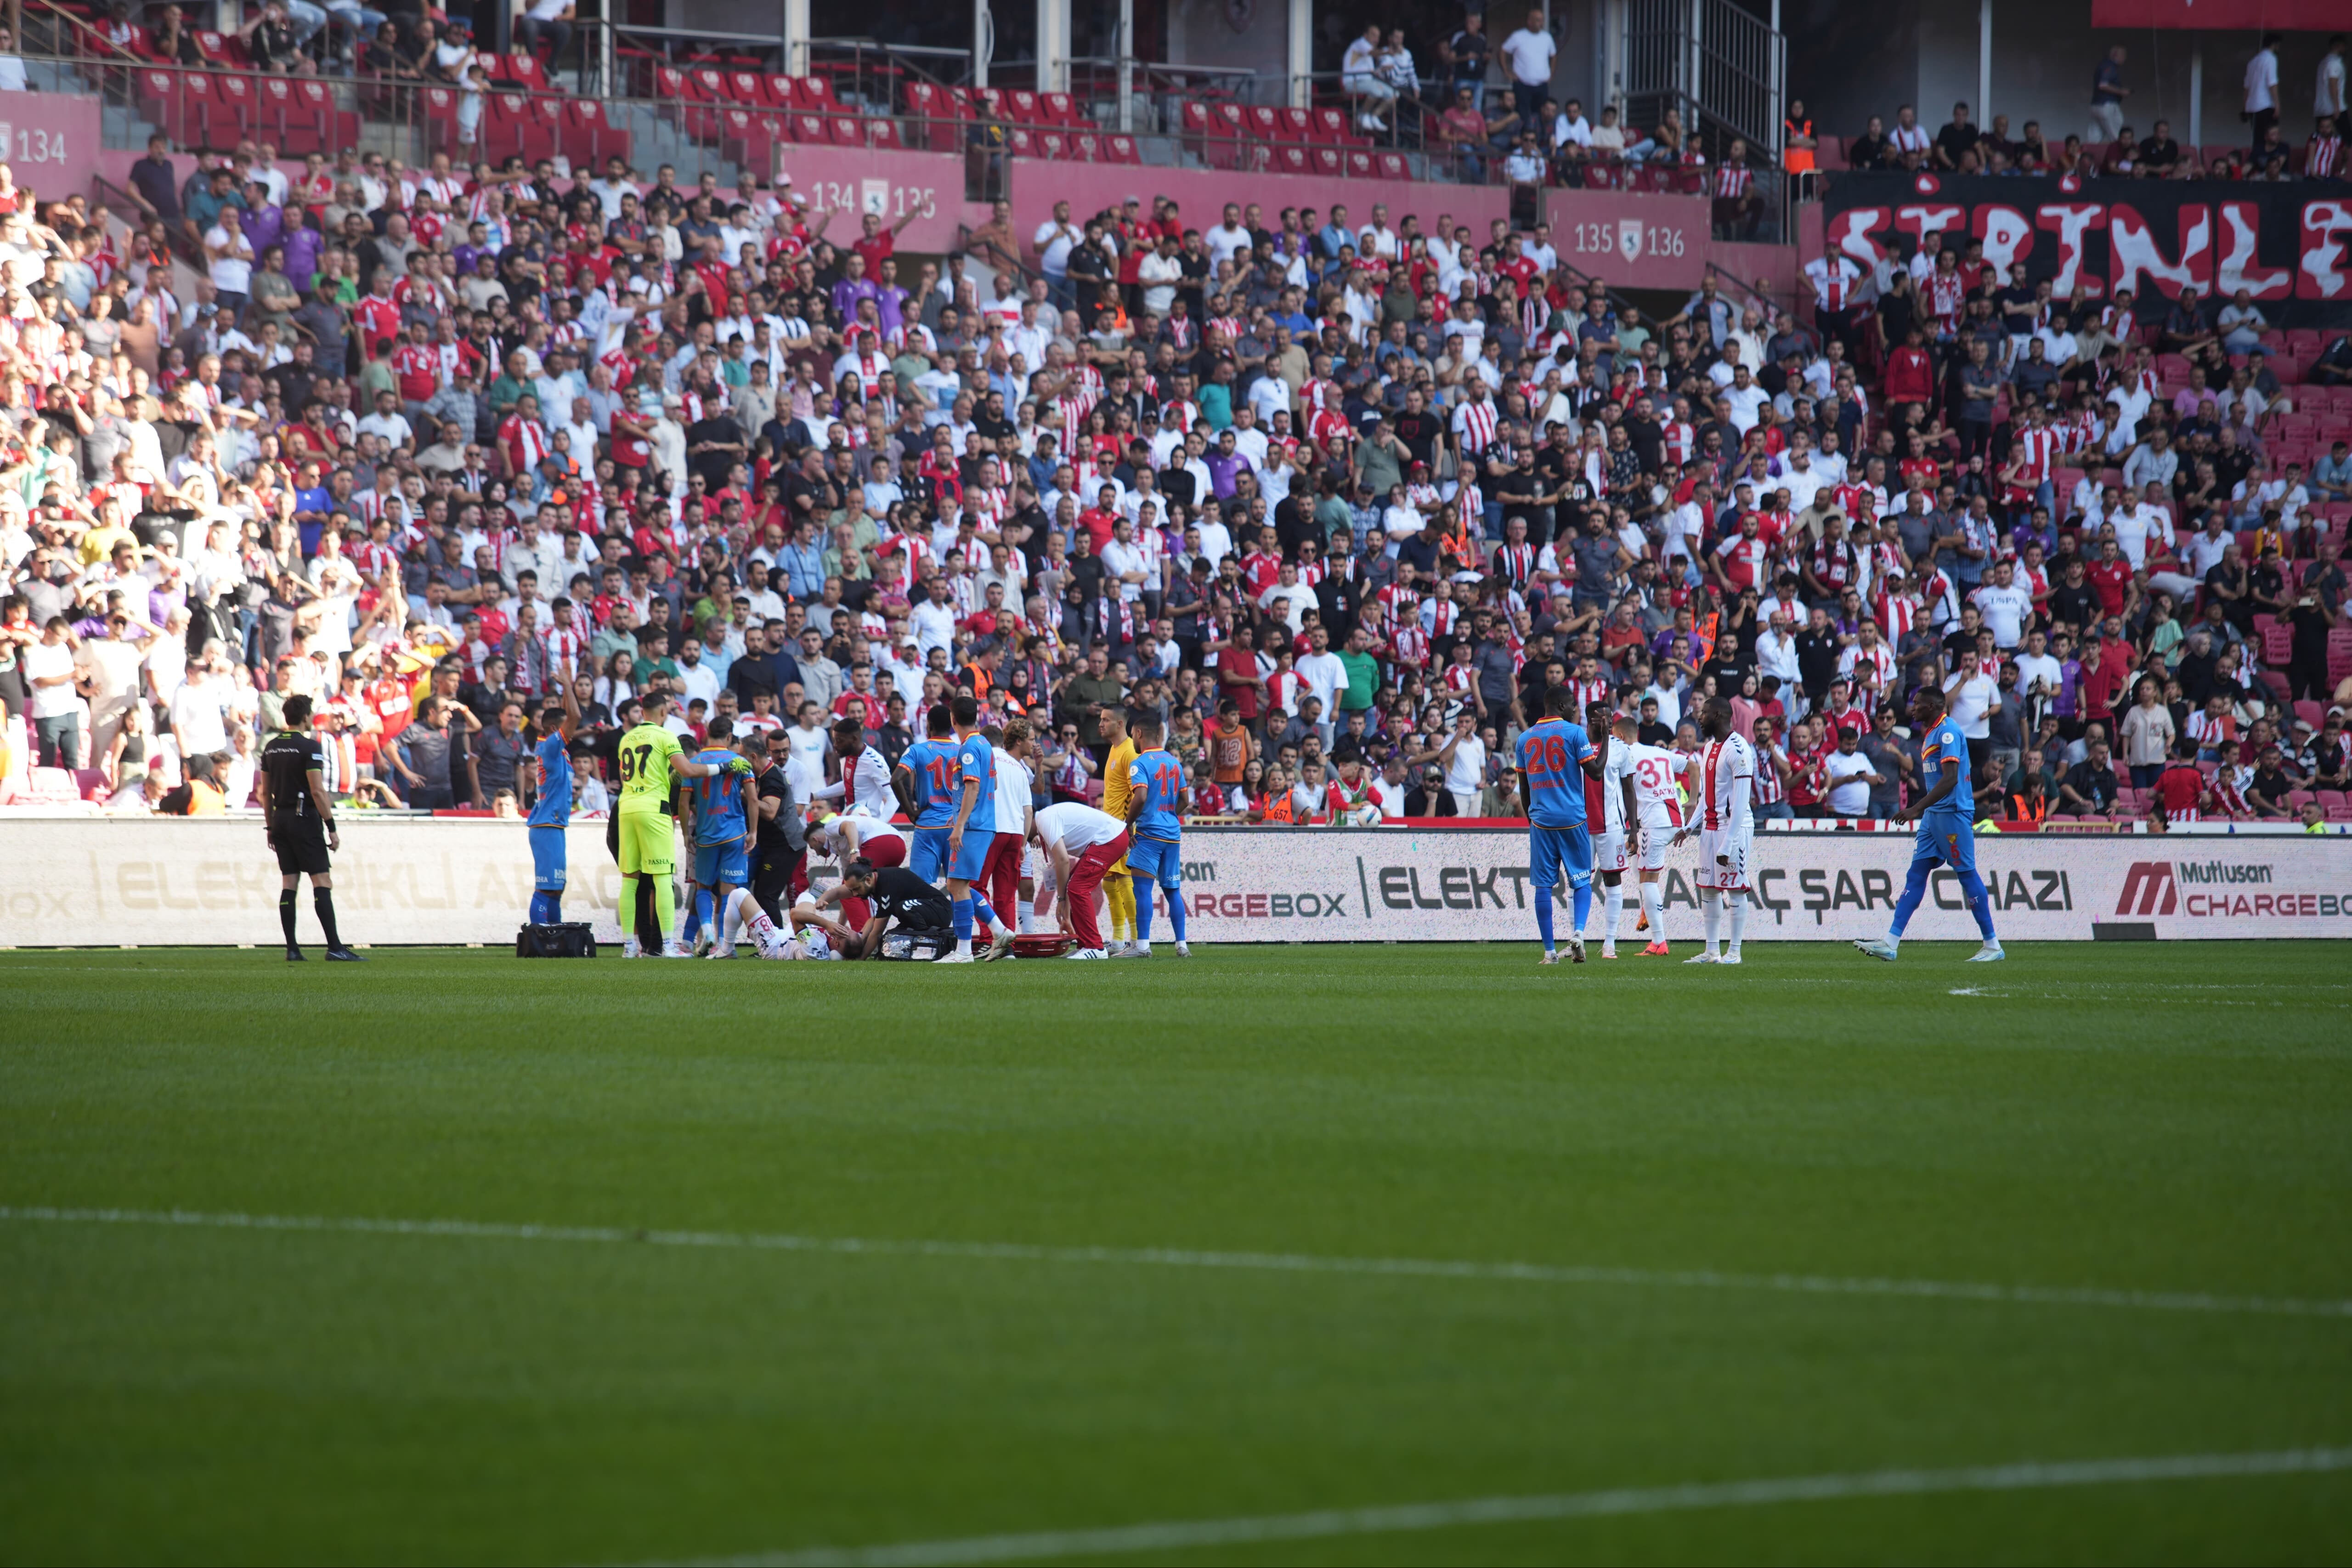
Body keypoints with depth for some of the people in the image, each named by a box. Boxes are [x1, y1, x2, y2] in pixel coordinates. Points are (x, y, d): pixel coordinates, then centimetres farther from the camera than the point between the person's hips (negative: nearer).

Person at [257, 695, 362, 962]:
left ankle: (292, 949, 4)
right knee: (323, 882, -7)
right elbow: (318, 791, -16)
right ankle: (334, 948, -13)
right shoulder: (308, 747, -12)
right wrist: (331, 827, -13)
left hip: (280, 819, 7)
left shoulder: (271, 748, 10)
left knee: (288, 883, 7)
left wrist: (271, 827, 21)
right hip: (305, 819, -7)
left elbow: (265, 792, 14)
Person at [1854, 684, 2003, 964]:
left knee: (1967, 875, -5)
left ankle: (1993, 946, 2)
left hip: (1953, 813, -10)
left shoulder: (1948, 731, -14)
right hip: (1933, 814, 10)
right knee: (1916, 874, 4)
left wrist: (1917, 808, -25)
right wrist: (1921, 809, 20)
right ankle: (1891, 943, -1)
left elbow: (1950, 779, -23)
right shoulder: (1932, 733, 16)